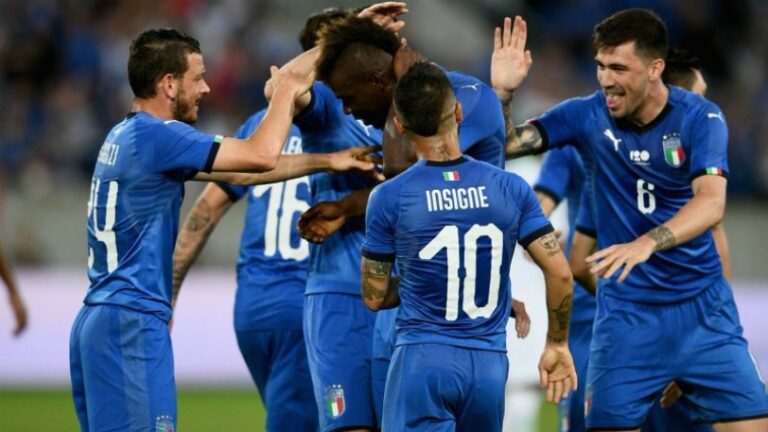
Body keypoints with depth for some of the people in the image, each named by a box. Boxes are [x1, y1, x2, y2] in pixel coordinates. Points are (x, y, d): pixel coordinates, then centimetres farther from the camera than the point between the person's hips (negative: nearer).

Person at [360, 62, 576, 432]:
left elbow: (374, 297, 2)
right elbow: (559, 273, 0)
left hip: (423, 359, -3)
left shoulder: (389, 198, -6)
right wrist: (557, 345, 13)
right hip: (490, 362, 3)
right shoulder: (511, 189, 1)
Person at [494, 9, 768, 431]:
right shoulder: (586, 116, -4)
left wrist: (645, 244, -40)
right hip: (625, 310, 1)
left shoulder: (699, 118, -10)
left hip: (701, 305, -1)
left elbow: (711, 203, -23)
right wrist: (502, 90, -23)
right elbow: (500, 145, -4)